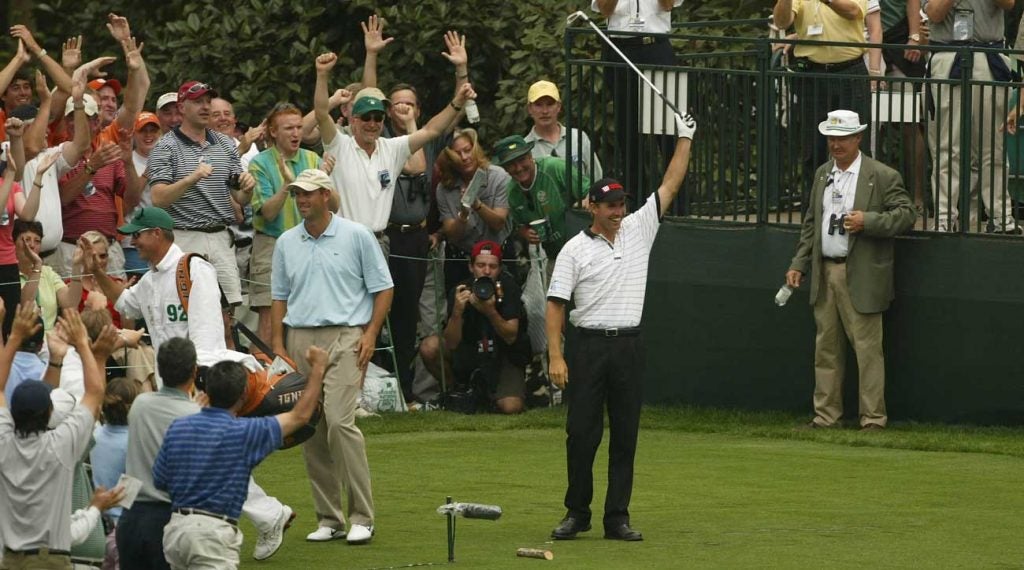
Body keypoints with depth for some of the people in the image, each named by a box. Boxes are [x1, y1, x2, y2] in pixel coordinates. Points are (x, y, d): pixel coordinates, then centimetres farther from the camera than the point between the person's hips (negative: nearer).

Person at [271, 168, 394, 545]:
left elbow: (383, 288, 3)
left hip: (345, 338, -5)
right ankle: (328, 518, 10)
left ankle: (361, 517, -13)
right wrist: (278, 344, 7)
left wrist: (370, 334, -7)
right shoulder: (287, 243, 13)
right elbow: (279, 298, 18)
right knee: (310, 430, 3)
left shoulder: (356, 236, 1)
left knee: (339, 421, -18)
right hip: (300, 340, 5)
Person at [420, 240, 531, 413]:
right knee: (429, 347, -23)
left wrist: (490, 312, -38)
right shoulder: (460, 292, -13)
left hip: (505, 355, -2)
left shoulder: (508, 287, -16)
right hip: (470, 352, 2)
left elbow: (511, 337, -21)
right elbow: (452, 344, -20)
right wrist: (457, 311, -37)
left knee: (511, 407, -27)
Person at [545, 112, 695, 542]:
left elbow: (670, 186, 8)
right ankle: (577, 514, 9)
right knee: (582, 433, -2)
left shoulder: (638, 230, 8)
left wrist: (685, 139, 2)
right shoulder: (575, 250, 0)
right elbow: (556, 305, -3)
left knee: (625, 437, 3)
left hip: (629, 346, 3)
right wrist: (555, 357, -12)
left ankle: (617, 518, 7)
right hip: (589, 346, -3)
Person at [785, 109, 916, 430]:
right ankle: (826, 415, 15)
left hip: (861, 279, -6)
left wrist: (867, 221, -19)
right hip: (825, 273, 6)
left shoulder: (882, 177, -4)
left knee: (867, 348, -6)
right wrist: (798, 264, 14)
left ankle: (873, 418, -1)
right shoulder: (822, 175, 15)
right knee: (826, 349, 9)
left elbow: (906, 214, -7)